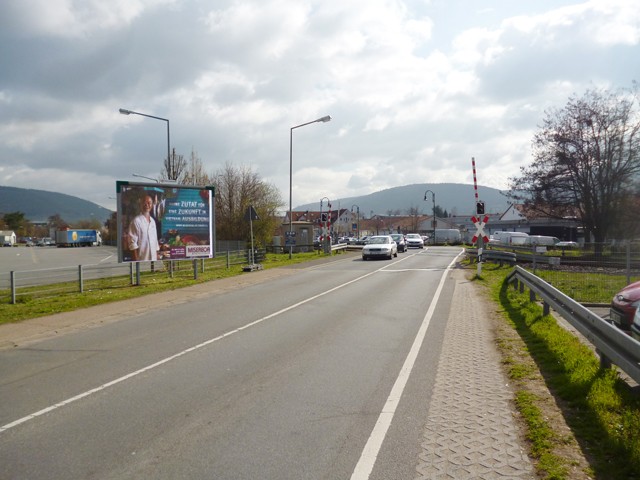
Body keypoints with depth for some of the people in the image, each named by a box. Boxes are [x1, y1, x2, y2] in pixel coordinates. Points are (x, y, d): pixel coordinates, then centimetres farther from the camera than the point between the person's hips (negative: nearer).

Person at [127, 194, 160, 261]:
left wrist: (157, 258, 14)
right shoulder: (136, 221, -7)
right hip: (141, 259, -6)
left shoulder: (153, 221, 14)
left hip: (153, 259, 7)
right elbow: (133, 243, -10)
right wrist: (136, 260, -15)